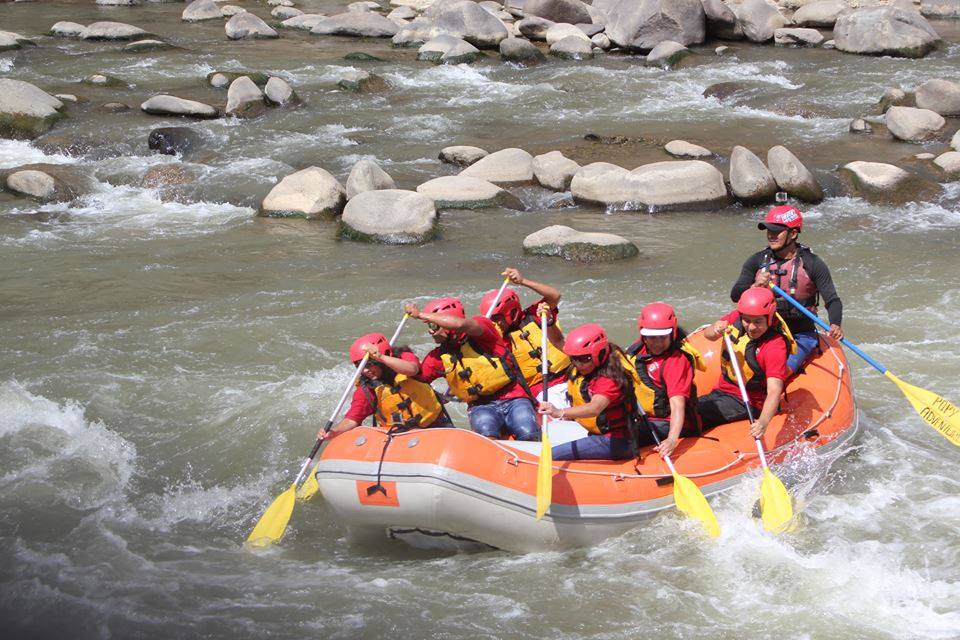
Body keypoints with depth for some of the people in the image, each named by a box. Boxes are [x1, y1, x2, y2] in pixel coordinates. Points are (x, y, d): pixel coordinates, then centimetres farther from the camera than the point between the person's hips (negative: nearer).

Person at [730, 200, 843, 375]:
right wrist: (755, 287, -27)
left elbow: (832, 300, -10)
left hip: (801, 337, -3)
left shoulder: (812, 264, -5)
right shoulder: (757, 261, 3)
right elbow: (735, 295, -5)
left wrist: (835, 325, -30)